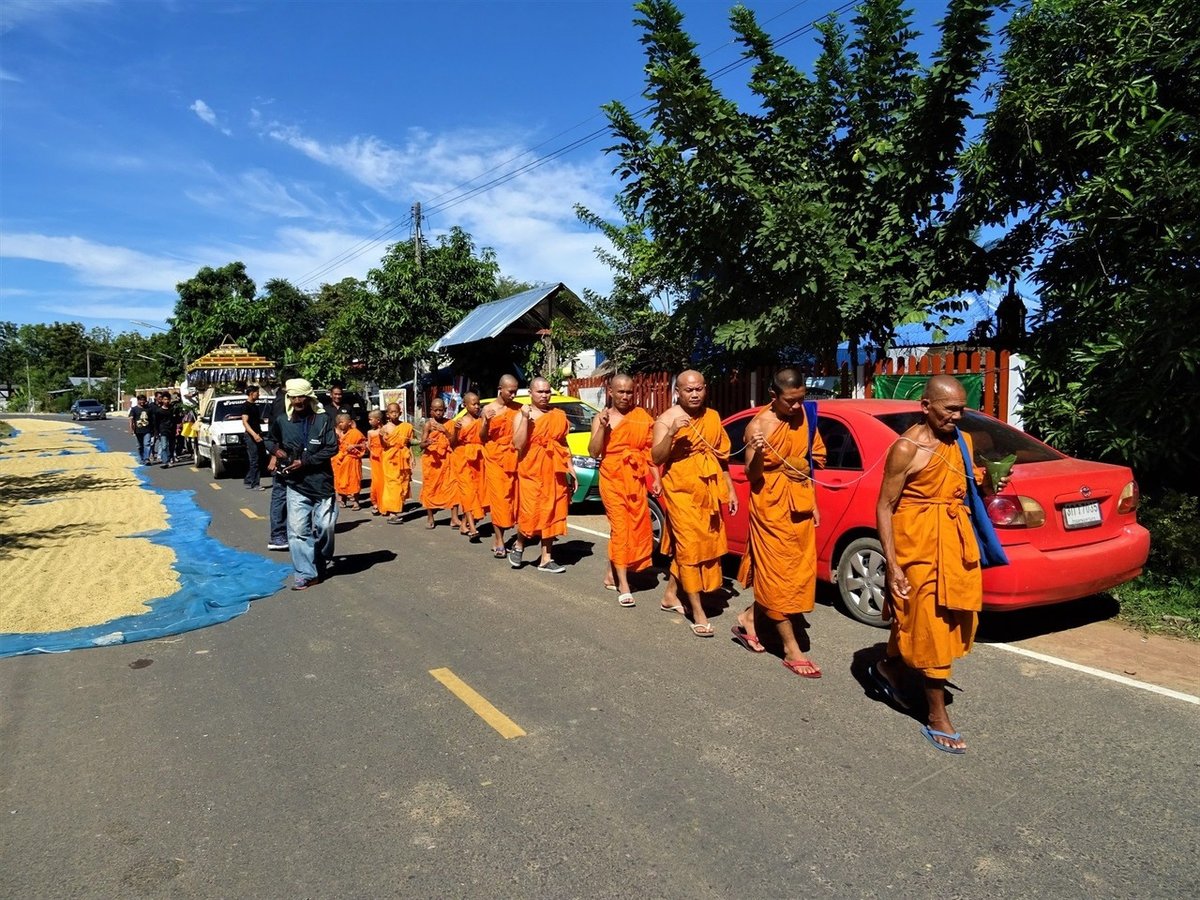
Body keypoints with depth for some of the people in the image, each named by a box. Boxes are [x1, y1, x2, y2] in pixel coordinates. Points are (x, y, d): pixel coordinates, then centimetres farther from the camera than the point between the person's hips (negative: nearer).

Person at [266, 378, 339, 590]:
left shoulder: (323, 420, -5)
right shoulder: (281, 422, 4)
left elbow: (332, 448, -10)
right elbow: (273, 440, 26)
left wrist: (305, 462, -14)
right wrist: (276, 451, 6)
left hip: (322, 482, -1)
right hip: (296, 485, 2)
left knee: (325, 526, 4)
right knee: (298, 529, -4)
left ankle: (323, 561, 32)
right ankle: (306, 573, 2)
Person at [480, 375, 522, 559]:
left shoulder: (518, 408, 4)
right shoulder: (488, 409, 1)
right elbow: (482, 438, 3)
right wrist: (486, 422, -14)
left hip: (512, 459, 2)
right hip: (494, 458, -2)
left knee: (508, 498, 4)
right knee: (498, 498, -7)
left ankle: (497, 536, 15)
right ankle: (499, 542, -6)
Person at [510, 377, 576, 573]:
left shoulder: (559, 416, 9)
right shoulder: (522, 415, -1)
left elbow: (563, 444, 14)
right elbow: (518, 445, -14)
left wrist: (571, 469, 8)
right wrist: (525, 418, -19)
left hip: (554, 471, 4)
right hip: (531, 471, -4)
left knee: (551, 514, 5)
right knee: (530, 513, -7)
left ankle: (546, 559, 13)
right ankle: (518, 545, 23)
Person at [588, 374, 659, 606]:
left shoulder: (643, 417, 7)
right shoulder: (601, 418, 2)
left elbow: (649, 451, 9)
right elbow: (594, 452, -6)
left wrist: (656, 479, 5)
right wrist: (602, 427, -16)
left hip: (636, 479, 3)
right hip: (612, 478, -3)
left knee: (635, 527, 8)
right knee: (620, 527, -8)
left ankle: (612, 574, 26)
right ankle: (623, 585, -6)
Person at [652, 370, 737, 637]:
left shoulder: (713, 417, 9)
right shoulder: (667, 419, -8)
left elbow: (722, 455, 16)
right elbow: (656, 458, -15)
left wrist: (730, 489, 14)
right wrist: (671, 432, -30)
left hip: (709, 491, 6)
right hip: (682, 491, -6)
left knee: (706, 543, 13)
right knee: (690, 547, -5)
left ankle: (671, 595, 29)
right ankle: (698, 612, 1)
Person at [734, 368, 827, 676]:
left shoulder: (804, 415, 3)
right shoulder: (758, 426, -15)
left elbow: (810, 458, 13)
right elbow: (751, 475, -13)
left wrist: (811, 500, 12)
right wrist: (757, 454, -33)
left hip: (799, 503, 7)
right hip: (771, 505, -7)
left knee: (799, 568, 14)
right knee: (779, 572, 0)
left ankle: (748, 619, 31)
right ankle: (792, 650, 9)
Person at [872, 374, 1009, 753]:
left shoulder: (961, 441, 8)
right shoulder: (907, 448, -14)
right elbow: (885, 507, -14)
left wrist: (987, 485, -2)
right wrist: (892, 566, -18)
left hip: (954, 540, 8)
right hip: (920, 543, -8)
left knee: (950, 619, 17)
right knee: (930, 625, 0)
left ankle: (889, 668, 40)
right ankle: (937, 719, 13)